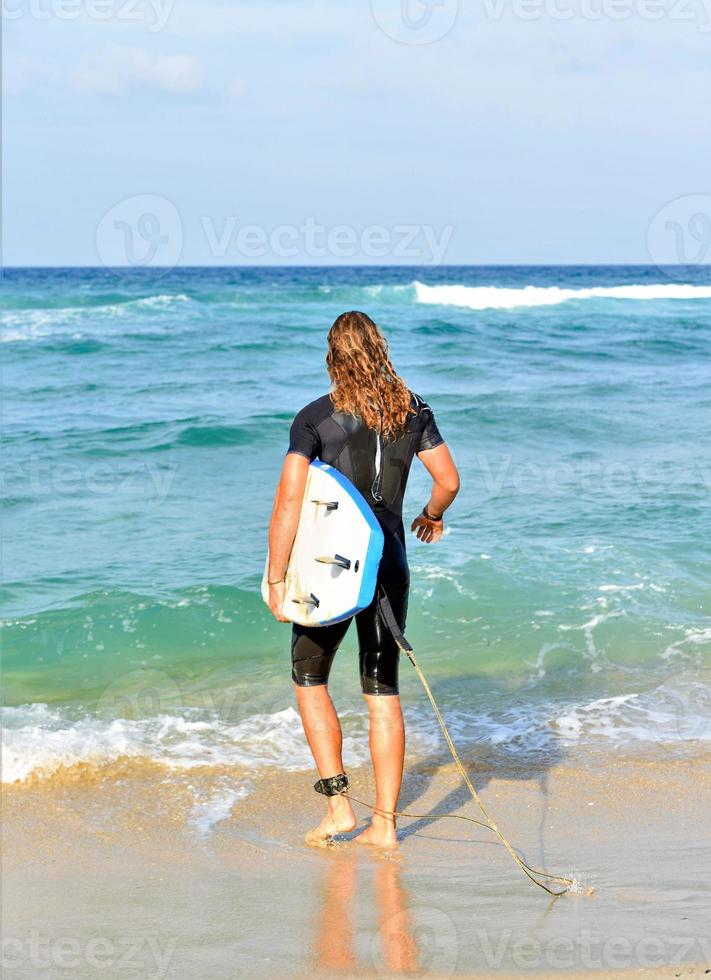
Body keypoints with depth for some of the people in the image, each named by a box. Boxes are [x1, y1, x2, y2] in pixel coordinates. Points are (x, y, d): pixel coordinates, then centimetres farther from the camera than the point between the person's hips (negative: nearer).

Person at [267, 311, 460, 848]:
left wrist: (276, 577, -10)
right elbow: (449, 481, 4)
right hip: (390, 566, 3)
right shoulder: (414, 410, 1)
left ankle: (338, 804, 8)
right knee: (384, 692, 10)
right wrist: (432, 517, 26)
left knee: (309, 679, 16)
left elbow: (290, 499, -15)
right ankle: (385, 823, 12)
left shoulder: (315, 417, -9)